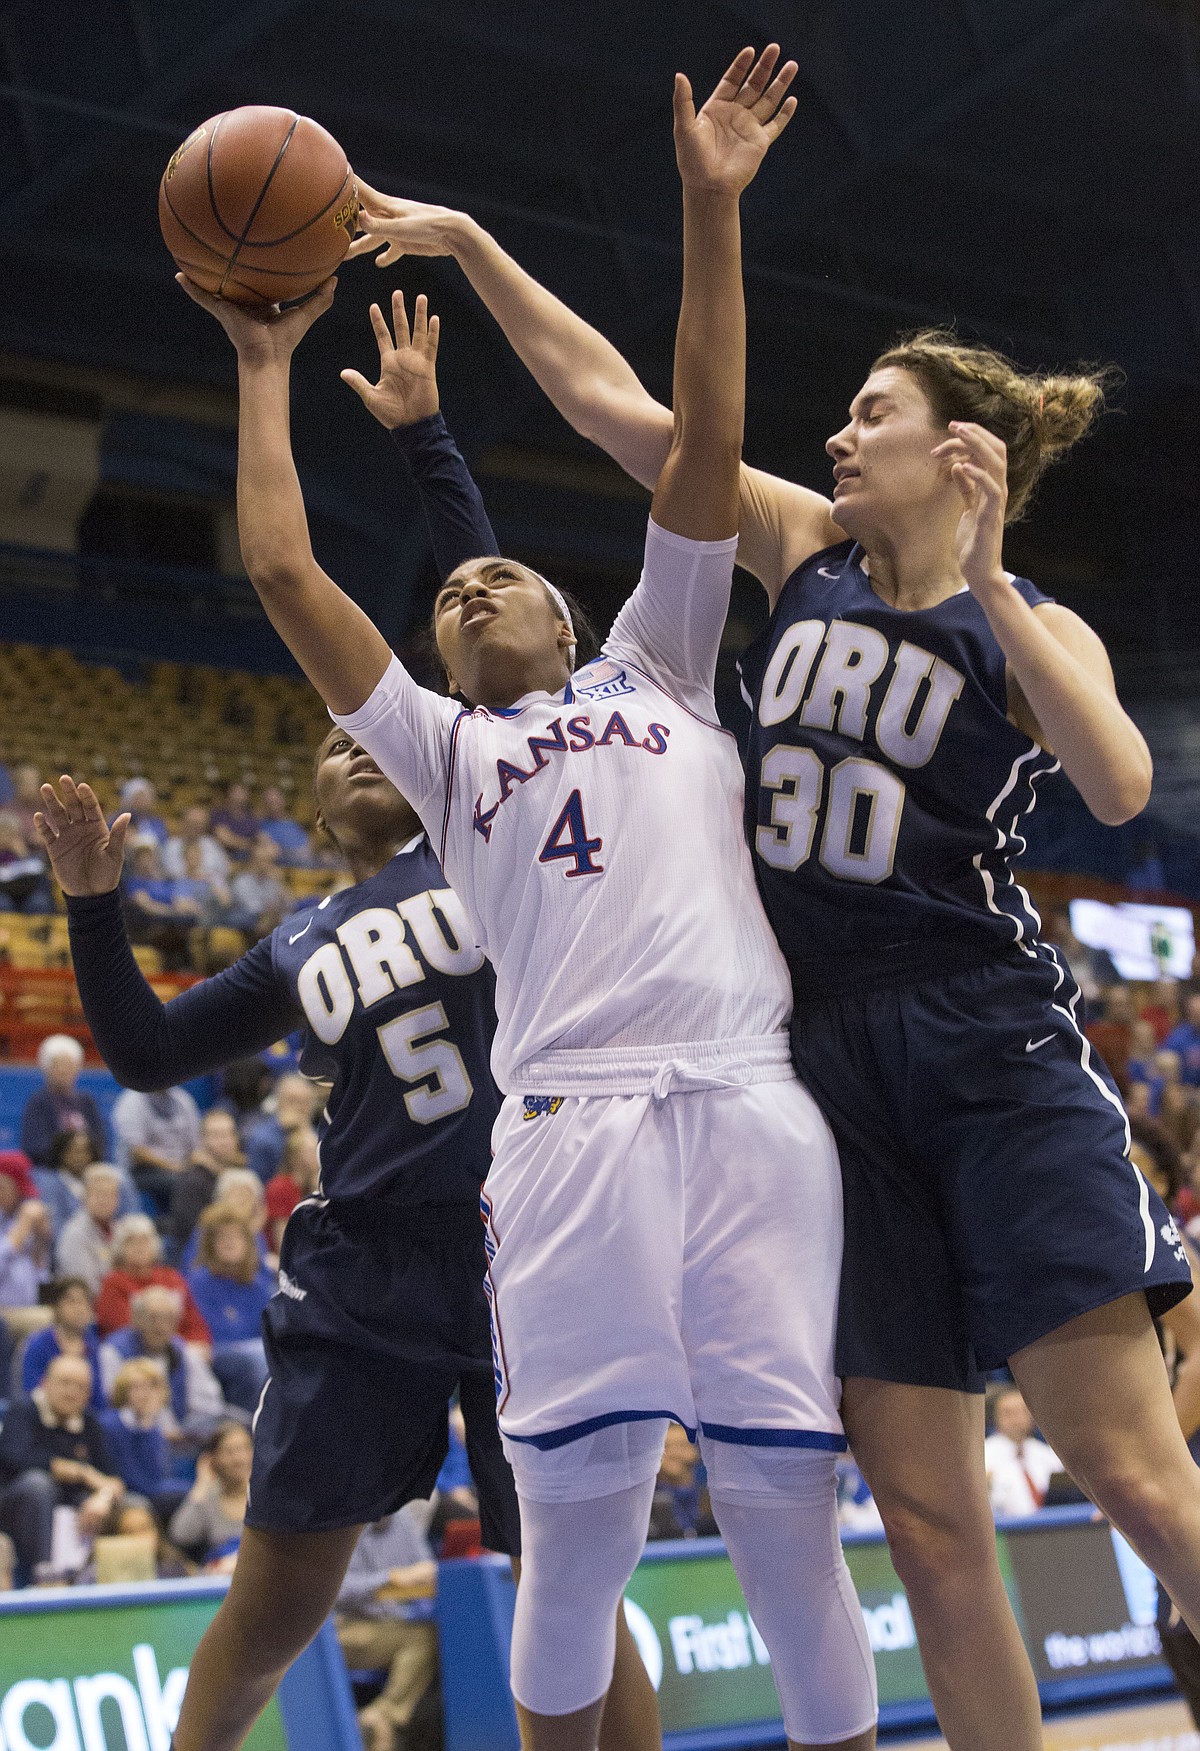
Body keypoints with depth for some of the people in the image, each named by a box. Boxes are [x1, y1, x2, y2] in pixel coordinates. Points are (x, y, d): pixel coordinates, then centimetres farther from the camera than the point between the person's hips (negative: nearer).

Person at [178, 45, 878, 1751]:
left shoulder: (657, 669, 25)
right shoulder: (443, 746, 24)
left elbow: (704, 448, 16)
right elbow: (282, 567, 17)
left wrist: (710, 215, 10)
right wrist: (266, 365, 25)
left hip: (748, 1100, 0)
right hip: (576, 1118, 0)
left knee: (785, 1505, -2)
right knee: (576, 1518, -3)